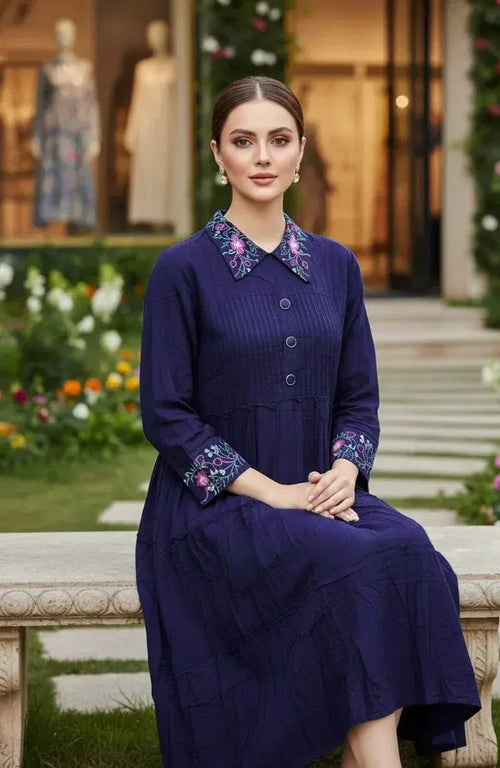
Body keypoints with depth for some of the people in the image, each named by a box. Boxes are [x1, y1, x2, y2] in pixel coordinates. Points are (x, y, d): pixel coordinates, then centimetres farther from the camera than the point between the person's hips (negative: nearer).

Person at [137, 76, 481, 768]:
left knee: (413, 553, -27)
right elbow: (166, 414, -6)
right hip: (215, 507, -4)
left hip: (321, 493, 4)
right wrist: (270, 492, -15)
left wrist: (344, 472, -8)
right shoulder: (184, 269, -4)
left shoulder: (336, 266, 10)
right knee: (359, 569, -30)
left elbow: (359, 396, 13)